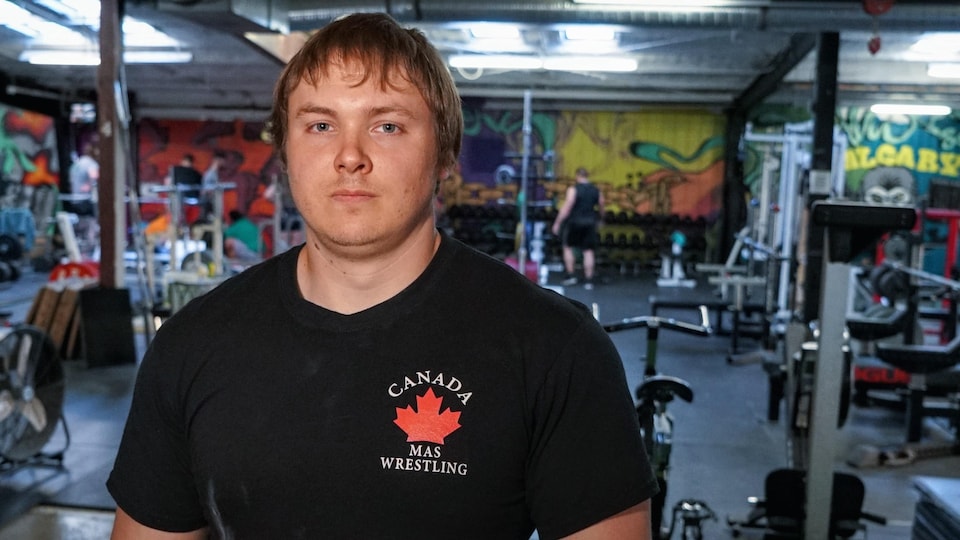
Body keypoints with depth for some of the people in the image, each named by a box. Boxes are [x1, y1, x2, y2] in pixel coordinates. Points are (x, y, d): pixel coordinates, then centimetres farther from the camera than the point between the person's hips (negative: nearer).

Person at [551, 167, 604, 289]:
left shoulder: (573, 189, -9)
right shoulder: (597, 191, 6)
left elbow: (566, 208, -14)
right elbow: (601, 210, 15)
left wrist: (557, 223, -9)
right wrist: (597, 222, 32)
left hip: (575, 222, -3)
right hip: (590, 223, 4)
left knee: (568, 247, 14)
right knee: (588, 251, 5)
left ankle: (571, 275, 11)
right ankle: (588, 280, 5)